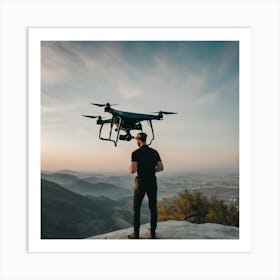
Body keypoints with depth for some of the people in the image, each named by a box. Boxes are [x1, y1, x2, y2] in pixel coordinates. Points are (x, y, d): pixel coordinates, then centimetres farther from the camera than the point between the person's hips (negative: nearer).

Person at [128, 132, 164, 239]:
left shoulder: (136, 153, -10)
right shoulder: (154, 152, 4)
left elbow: (133, 170, -16)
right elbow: (161, 168, 3)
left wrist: (130, 169, 7)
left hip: (141, 183, -4)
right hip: (152, 183, 4)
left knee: (136, 208, 9)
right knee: (153, 208, 10)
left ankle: (136, 234, 13)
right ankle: (153, 233, 15)